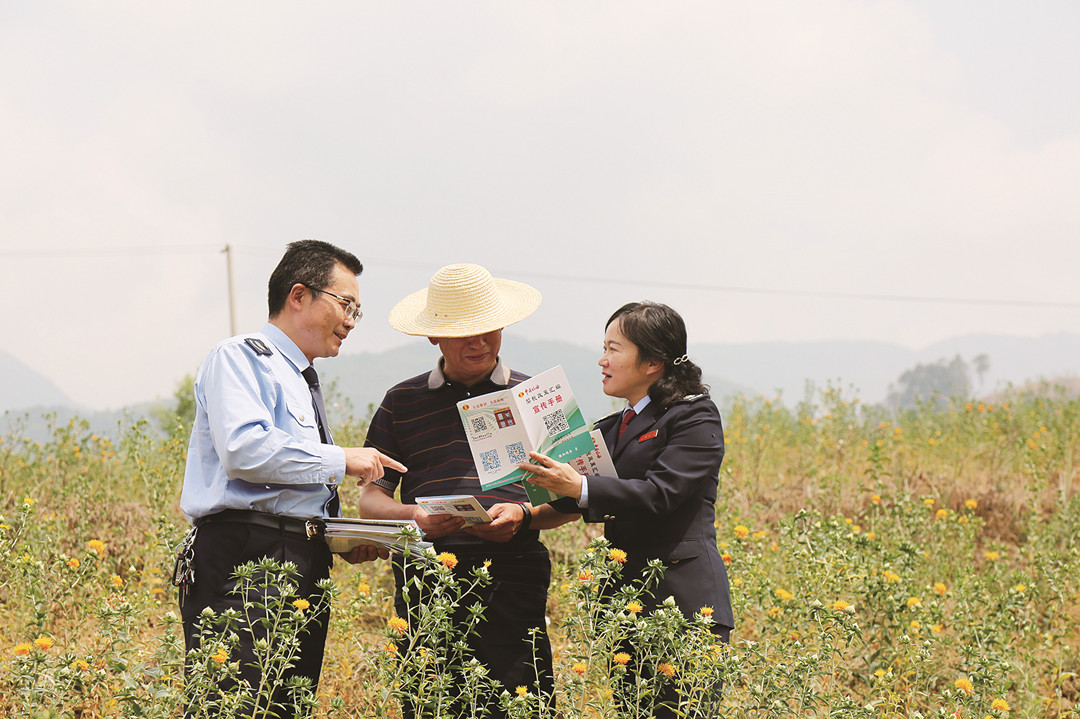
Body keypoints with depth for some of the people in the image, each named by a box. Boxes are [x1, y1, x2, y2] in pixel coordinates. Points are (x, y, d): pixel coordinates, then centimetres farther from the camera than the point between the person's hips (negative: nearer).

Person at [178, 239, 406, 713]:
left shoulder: (305, 385, 26)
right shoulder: (238, 358, -1)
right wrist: (341, 461, -9)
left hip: (306, 568, 9)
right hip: (242, 565, -9)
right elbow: (245, 450, -19)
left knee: (291, 708, 3)